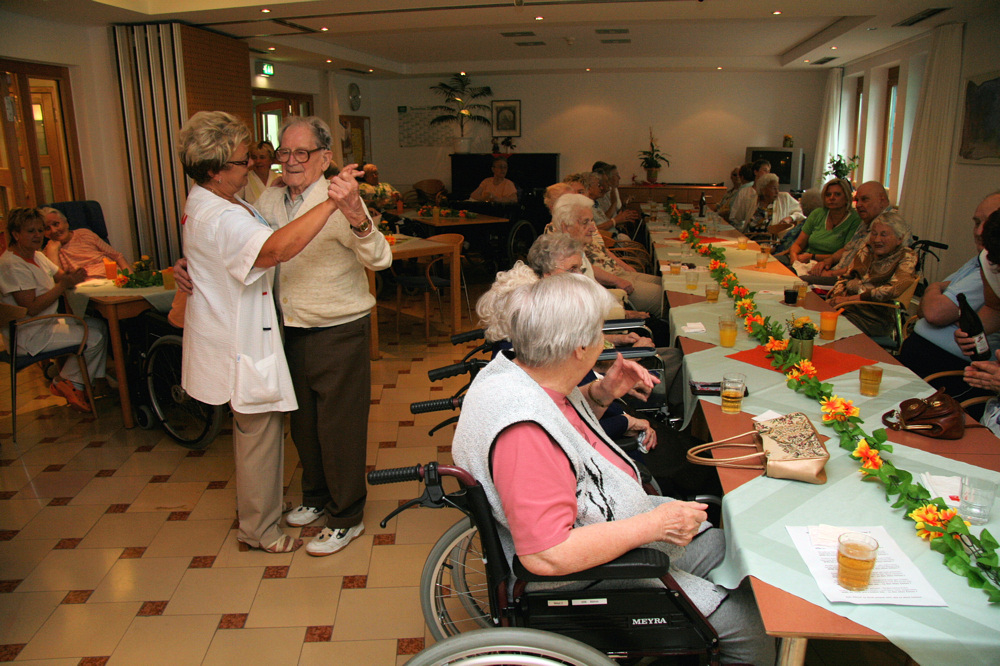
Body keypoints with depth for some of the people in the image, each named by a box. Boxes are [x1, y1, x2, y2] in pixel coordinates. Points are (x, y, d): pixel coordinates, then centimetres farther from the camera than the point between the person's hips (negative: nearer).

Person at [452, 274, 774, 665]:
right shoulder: (523, 431, -35)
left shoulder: (519, 371, -5)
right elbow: (546, 556, -36)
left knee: (726, 545, 17)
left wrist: (602, 394, -3)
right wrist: (652, 525, -27)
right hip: (586, 574, -10)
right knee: (752, 623, -7)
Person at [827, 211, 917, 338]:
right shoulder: (866, 251, 19)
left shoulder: (906, 257, 1)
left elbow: (894, 289, -15)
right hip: (846, 307, 6)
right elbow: (845, 278, 21)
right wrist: (836, 296, -3)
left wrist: (850, 299, -18)